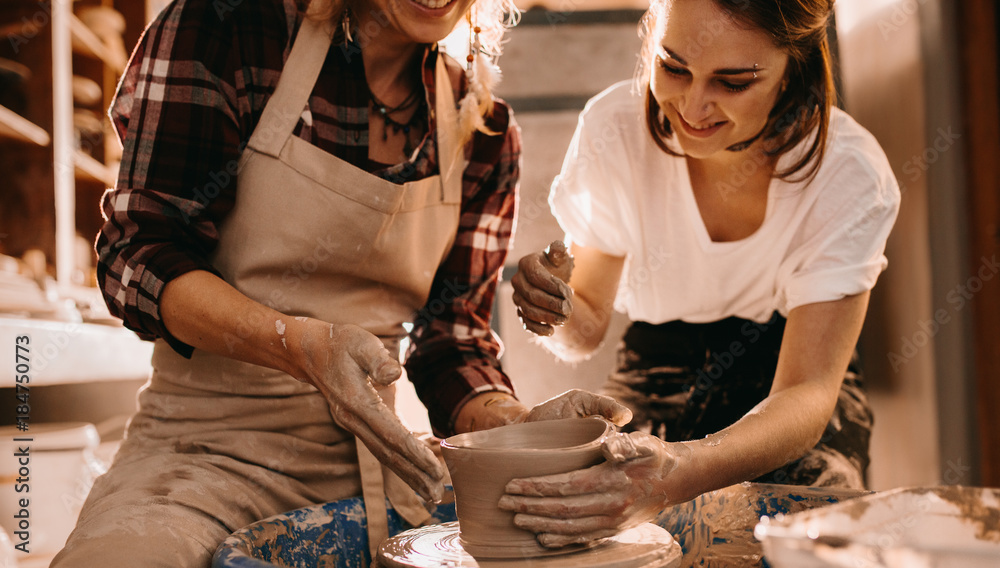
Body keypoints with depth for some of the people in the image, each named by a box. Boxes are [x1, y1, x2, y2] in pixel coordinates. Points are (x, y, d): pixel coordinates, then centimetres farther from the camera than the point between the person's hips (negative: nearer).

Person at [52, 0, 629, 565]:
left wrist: (517, 425, -17)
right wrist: (302, 345, -28)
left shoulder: (485, 131, 4)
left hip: (375, 456, 4)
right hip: (211, 448, -3)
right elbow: (136, 257, -10)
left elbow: (452, 340, 5)